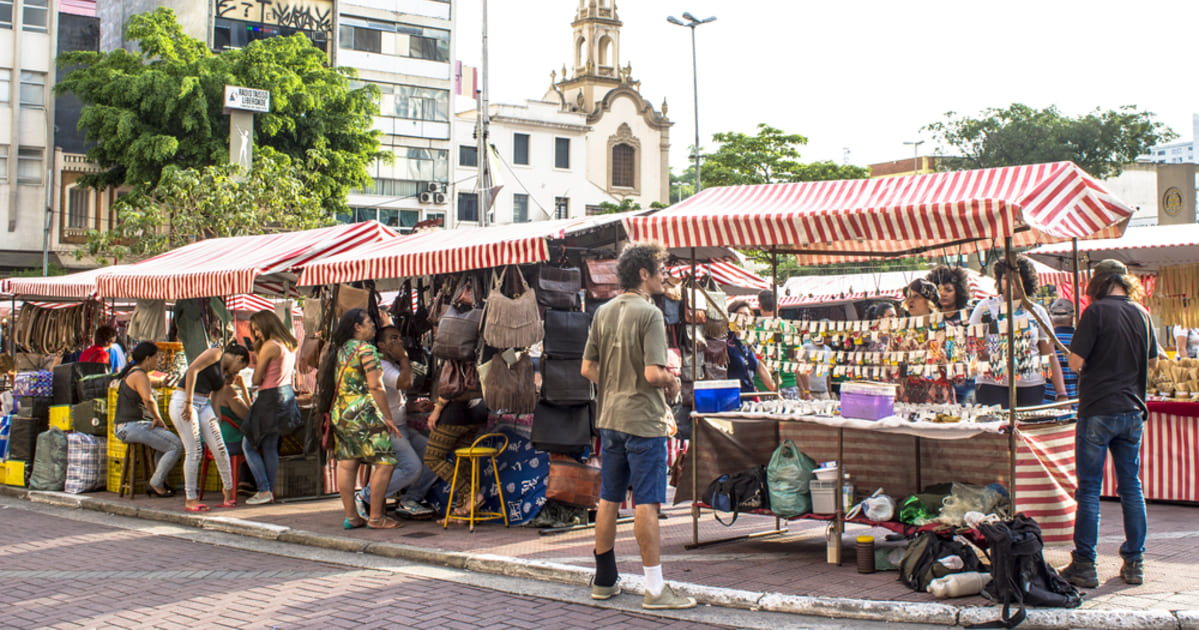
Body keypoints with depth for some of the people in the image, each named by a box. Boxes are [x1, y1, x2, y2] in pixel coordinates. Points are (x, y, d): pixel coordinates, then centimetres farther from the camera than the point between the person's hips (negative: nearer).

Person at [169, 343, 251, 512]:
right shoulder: (215, 353, -5)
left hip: (204, 406, 8)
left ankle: (229, 490, 12)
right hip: (183, 401, -8)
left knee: (219, 447, -1)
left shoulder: (225, 373, 21)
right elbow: (192, 370, -17)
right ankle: (191, 500, 0)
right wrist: (188, 402, -22)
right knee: (194, 451, -8)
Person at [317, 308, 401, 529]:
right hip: (363, 414, -9)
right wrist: (387, 417, -8)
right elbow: (375, 387, -13)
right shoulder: (366, 349, -9)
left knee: (347, 464, 8)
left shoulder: (341, 350, 15)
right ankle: (376, 517, -4)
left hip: (339, 415, 9)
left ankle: (351, 516, 11)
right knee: (385, 462, -4)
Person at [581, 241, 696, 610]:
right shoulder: (649, 314, -15)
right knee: (646, 503, -3)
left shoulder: (603, 313, 7)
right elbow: (654, 372, -22)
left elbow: (588, 368, 9)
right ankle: (654, 590, 3)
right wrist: (673, 383, -2)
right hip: (644, 421, -7)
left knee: (608, 501, 13)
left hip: (609, 418, 7)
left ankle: (604, 581, 23)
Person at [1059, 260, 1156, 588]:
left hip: (1098, 410, -5)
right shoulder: (1141, 313, 7)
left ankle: (1084, 566, 2)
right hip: (1132, 411, 5)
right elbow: (1152, 360, 18)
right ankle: (1134, 563, 15)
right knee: (1131, 487, 11)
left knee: (1089, 490, 0)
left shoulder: (1097, 311, -11)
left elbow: (1075, 361, -13)